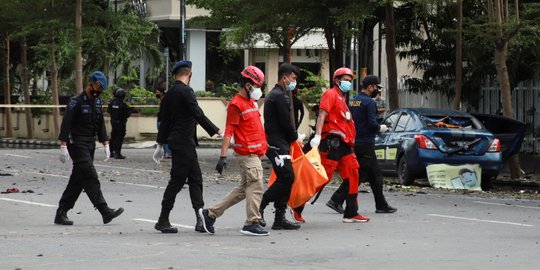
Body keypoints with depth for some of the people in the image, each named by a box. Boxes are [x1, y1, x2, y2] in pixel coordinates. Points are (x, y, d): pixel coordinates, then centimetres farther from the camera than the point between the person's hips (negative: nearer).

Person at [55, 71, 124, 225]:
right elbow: (66, 124, -15)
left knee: (77, 180, 7)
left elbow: (100, 125, 23)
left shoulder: (97, 102, 14)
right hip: (77, 144, -9)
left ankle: (61, 214, 11)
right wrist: (63, 146, -22)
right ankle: (105, 211, -20)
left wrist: (105, 144, 16)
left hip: (90, 145, 9)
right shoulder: (76, 102, -11)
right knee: (90, 177, -14)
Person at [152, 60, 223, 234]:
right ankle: (163, 221, 0)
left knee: (195, 179, 9)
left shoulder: (170, 93, 12)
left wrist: (161, 144, 22)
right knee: (177, 181, -4)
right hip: (183, 143, -10)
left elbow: (164, 120, 17)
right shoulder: (185, 91, -15)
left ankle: (201, 220, 8)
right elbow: (198, 115, -21)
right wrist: (217, 132, -20)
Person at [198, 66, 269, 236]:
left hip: (254, 153, 10)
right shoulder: (236, 104, -13)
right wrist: (223, 156, -21)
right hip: (247, 153, -10)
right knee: (255, 187, -8)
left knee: (243, 189, 12)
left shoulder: (252, 102, 16)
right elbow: (228, 132, -17)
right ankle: (252, 223, -1)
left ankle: (210, 214, 17)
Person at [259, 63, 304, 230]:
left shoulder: (274, 95, 22)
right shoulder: (280, 96, -12)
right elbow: (286, 122, -15)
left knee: (285, 179, 7)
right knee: (286, 177, -14)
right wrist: (296, 137, 1)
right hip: (277, 144, -11)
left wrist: (292, 137, 14)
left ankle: (280, 218, 6)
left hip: (277, 143, 11)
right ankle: (259, 207, -10)